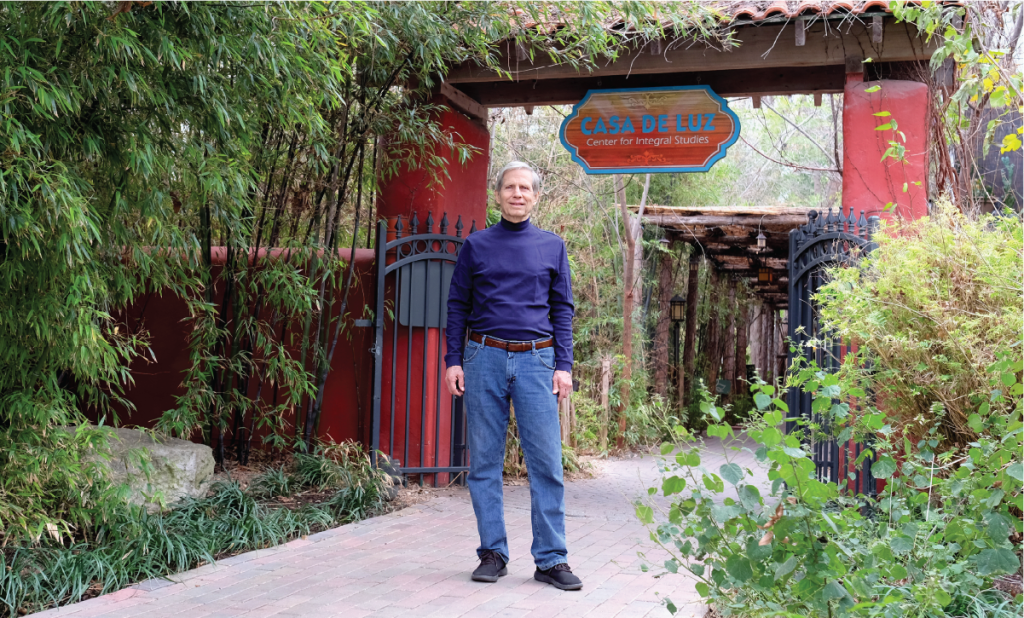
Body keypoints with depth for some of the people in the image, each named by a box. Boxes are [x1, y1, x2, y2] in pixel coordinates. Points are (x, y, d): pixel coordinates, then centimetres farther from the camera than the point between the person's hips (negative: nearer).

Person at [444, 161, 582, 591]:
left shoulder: (552, 247, 11)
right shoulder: (476, 245, 9)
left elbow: (563, 309, 10)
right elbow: (457, 306, 10)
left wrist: (563, 365, 1)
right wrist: (453, 361, 2)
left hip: (536, 361, 0)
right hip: (484, 359, 0)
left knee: (546, 462, -4)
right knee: (484, 462, 3)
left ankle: (550, 559, 3)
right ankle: (493, 554, 13)